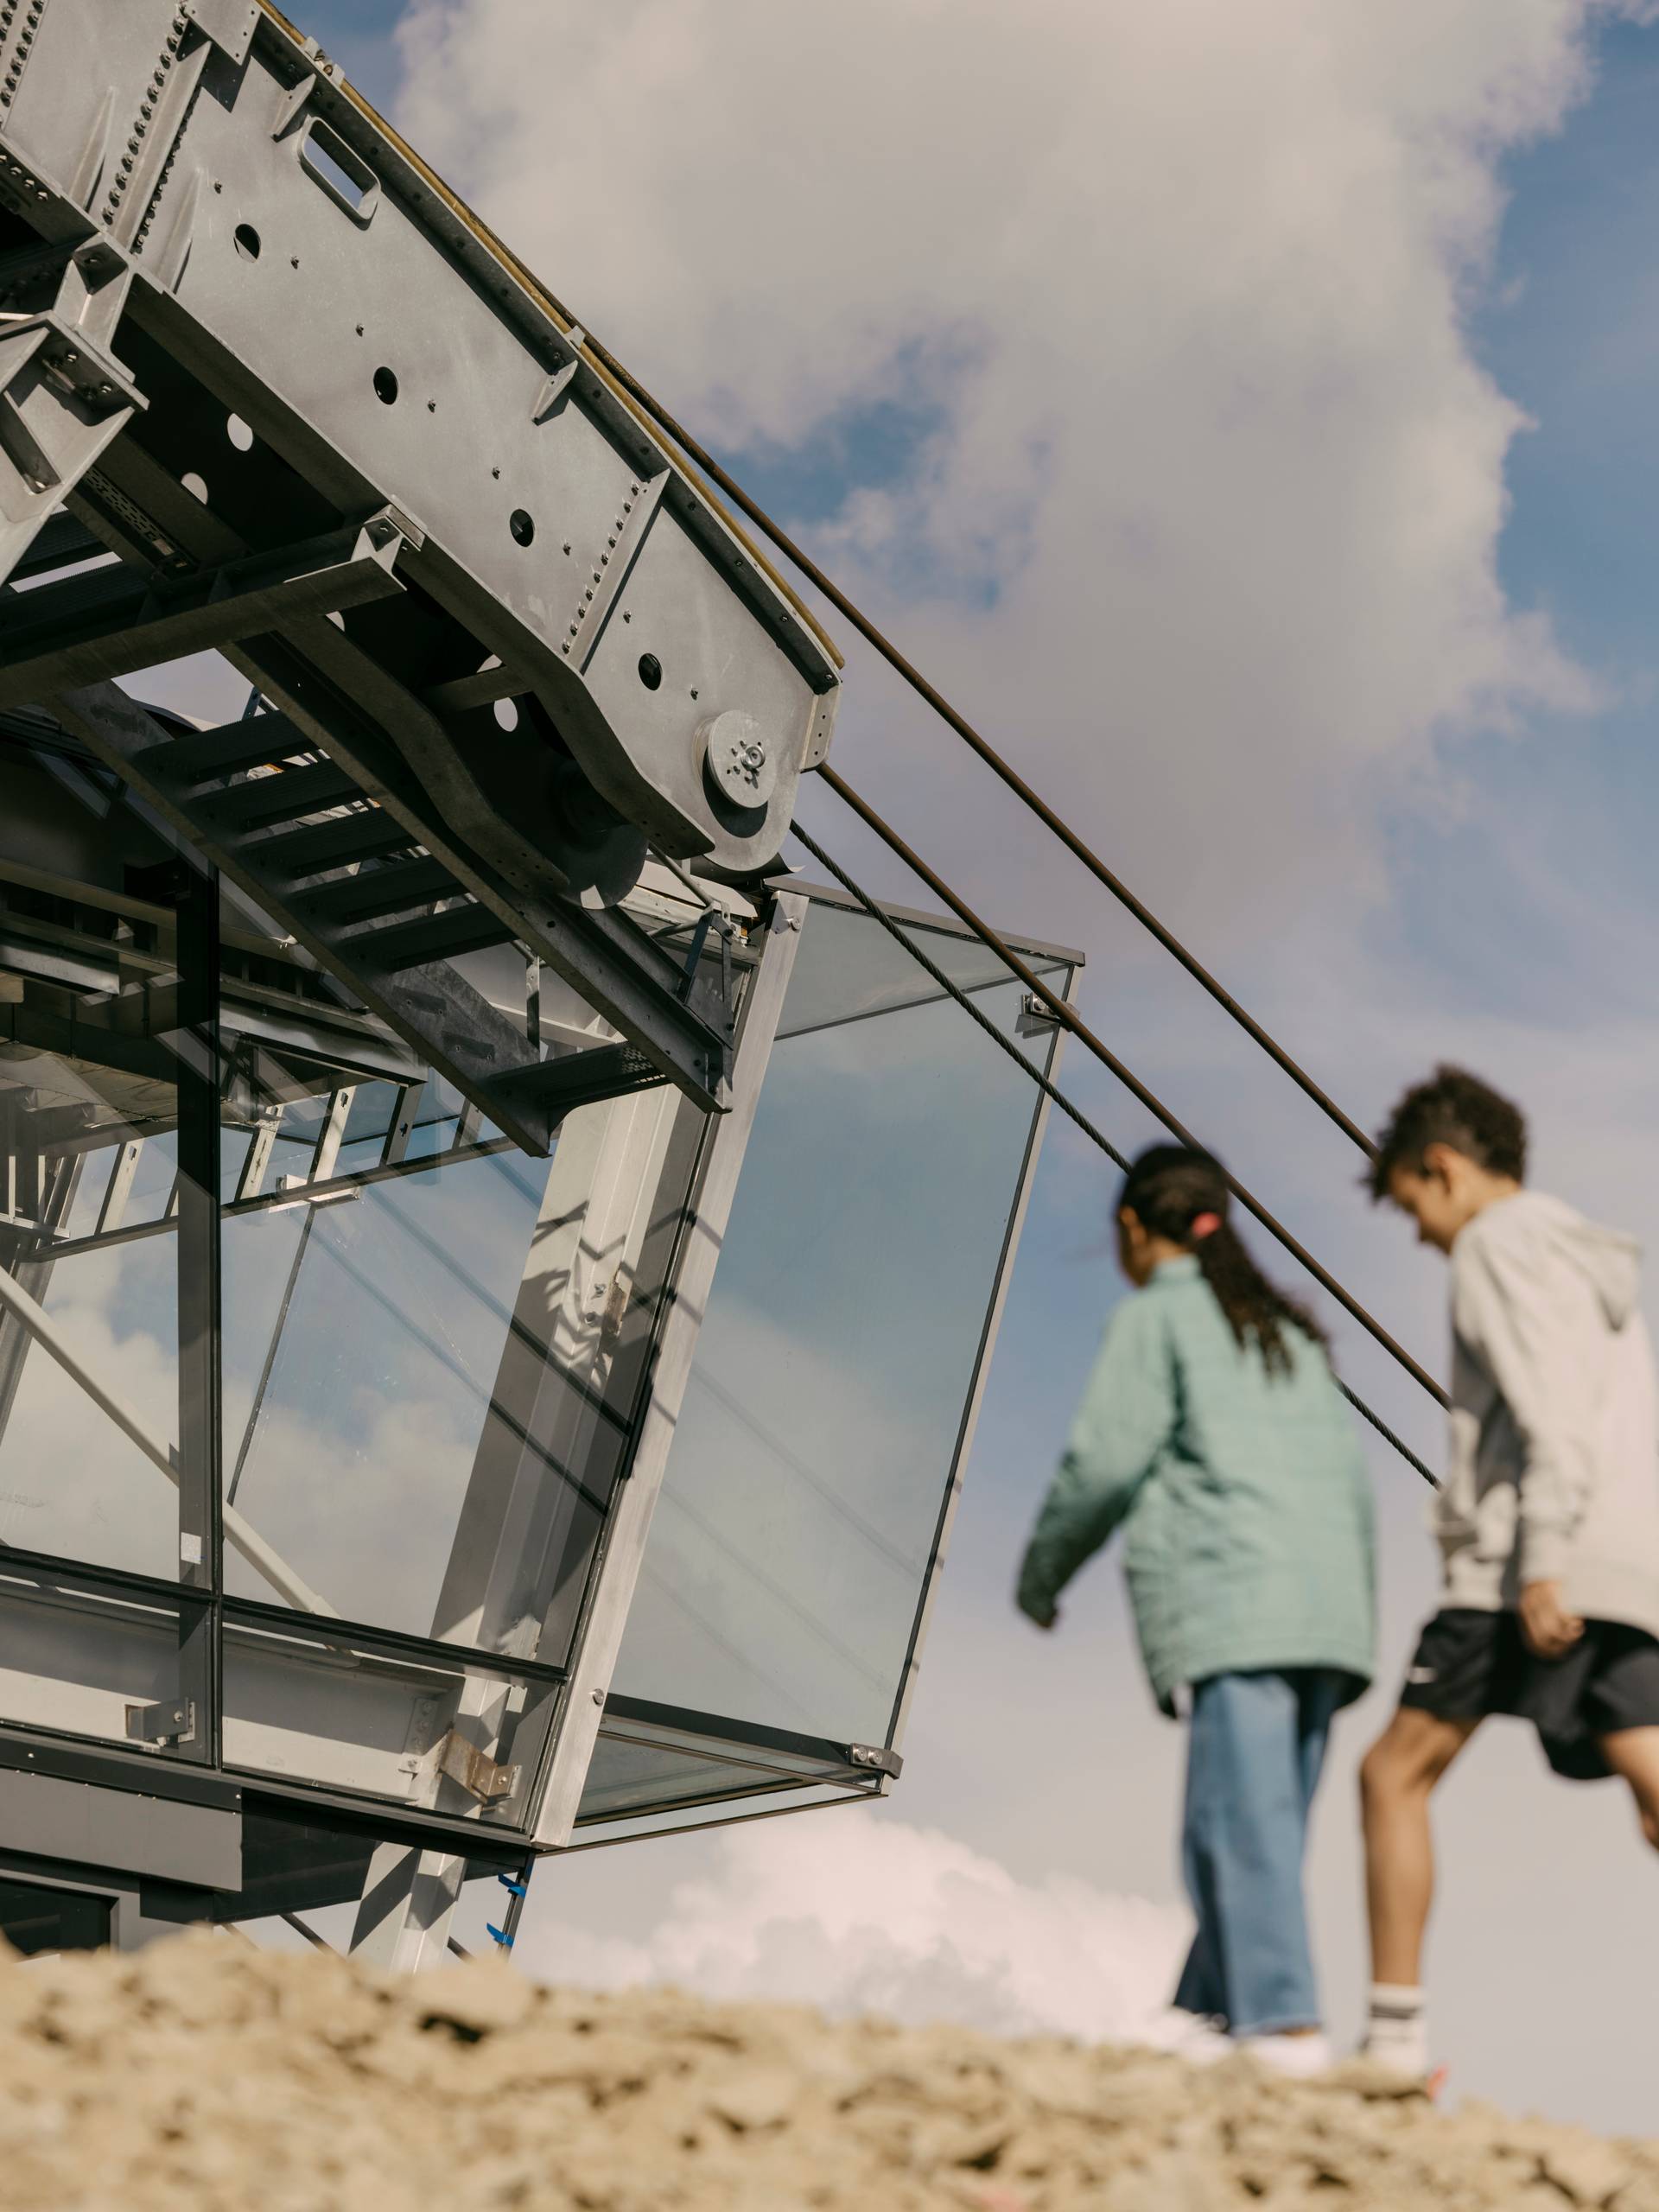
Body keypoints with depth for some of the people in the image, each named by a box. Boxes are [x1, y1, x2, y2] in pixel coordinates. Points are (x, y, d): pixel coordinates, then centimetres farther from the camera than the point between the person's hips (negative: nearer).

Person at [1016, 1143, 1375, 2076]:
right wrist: (1356, 1627, 23)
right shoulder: (1292, 1332, 27)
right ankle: (1206, 2010, 1)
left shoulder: (1158, 1316, 6)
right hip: (1326, 1607, 8)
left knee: (1243, 1819, -14)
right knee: (1263, 1819, 6)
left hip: (1233, 1597, -7)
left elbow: (1104, 1464, -2)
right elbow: (1353, 1482, 22)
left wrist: (1041, 1577, 12)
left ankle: (1287, 2023, -23)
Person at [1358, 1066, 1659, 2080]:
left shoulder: (1500, 1243, 0)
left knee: (1396, 1772, 3)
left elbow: (1550, 1407, -14)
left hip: (1533, 1569, -8)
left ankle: (1396, 2034, 3)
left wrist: (1541, 1565, -20)